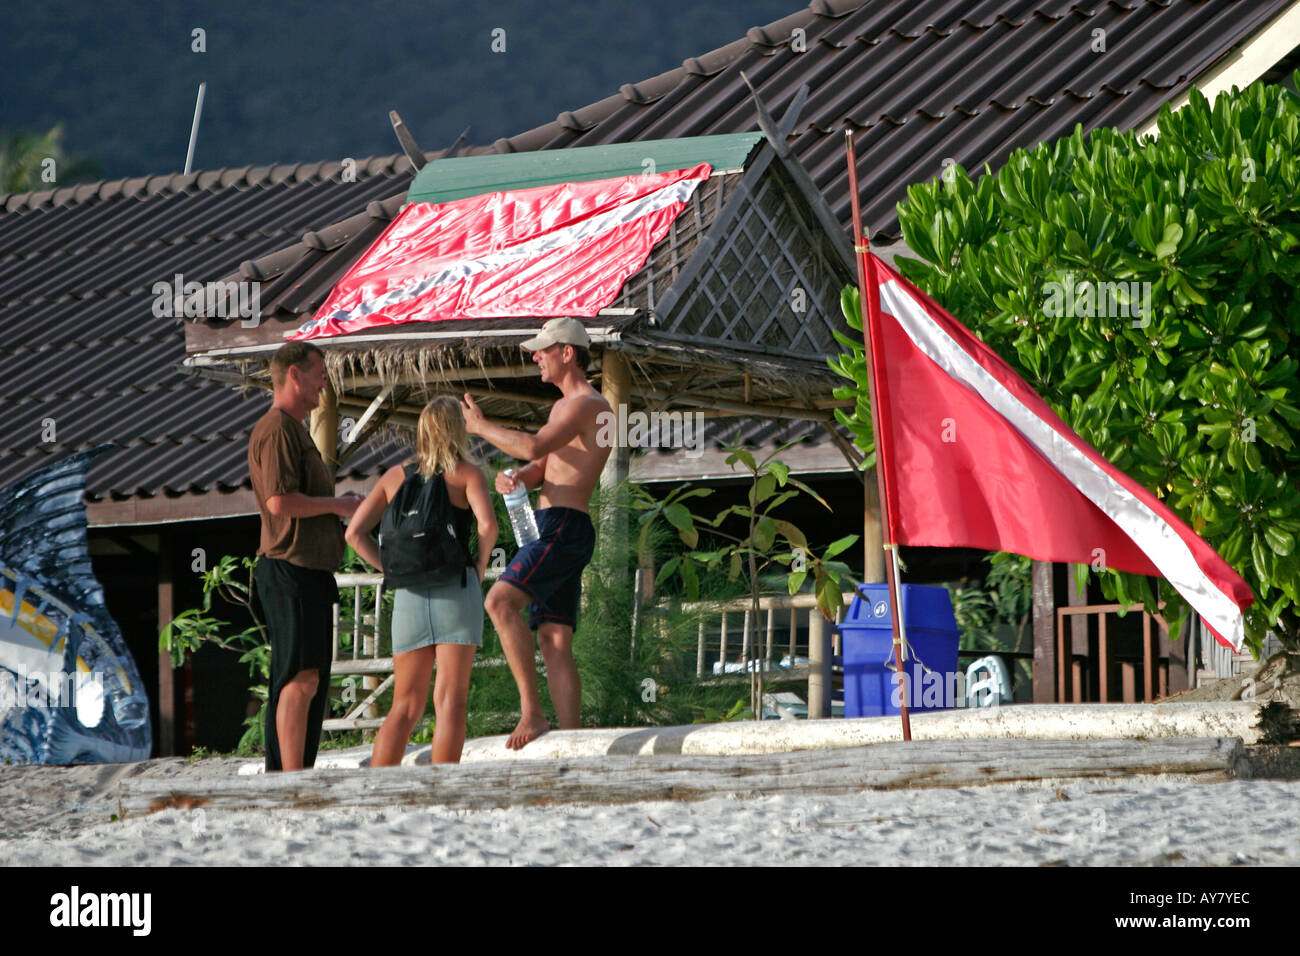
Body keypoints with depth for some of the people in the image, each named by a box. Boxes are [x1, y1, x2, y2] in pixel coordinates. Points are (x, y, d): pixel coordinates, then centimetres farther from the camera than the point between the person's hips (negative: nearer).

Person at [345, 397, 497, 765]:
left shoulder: (396, 476, 12)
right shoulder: (467, 473, 0)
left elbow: (355, 533, 5)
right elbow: (488, 524, -17)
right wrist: (480, 566, -1)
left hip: (409, 596, 4)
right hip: (455, 590, -4)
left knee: (405, 706, 8)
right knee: (450, 700, -6)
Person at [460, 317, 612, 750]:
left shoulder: (588, 405, -9)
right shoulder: (565, 406, 24)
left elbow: (534, 447, -23)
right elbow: (539, 470, 22)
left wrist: (480, 426, -9)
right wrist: (509, 478, -1)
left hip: (564, 527, -10)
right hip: (552, 529, 10)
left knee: (500, 601, -24)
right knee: (554, 639, 3)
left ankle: (532, 711, -26)